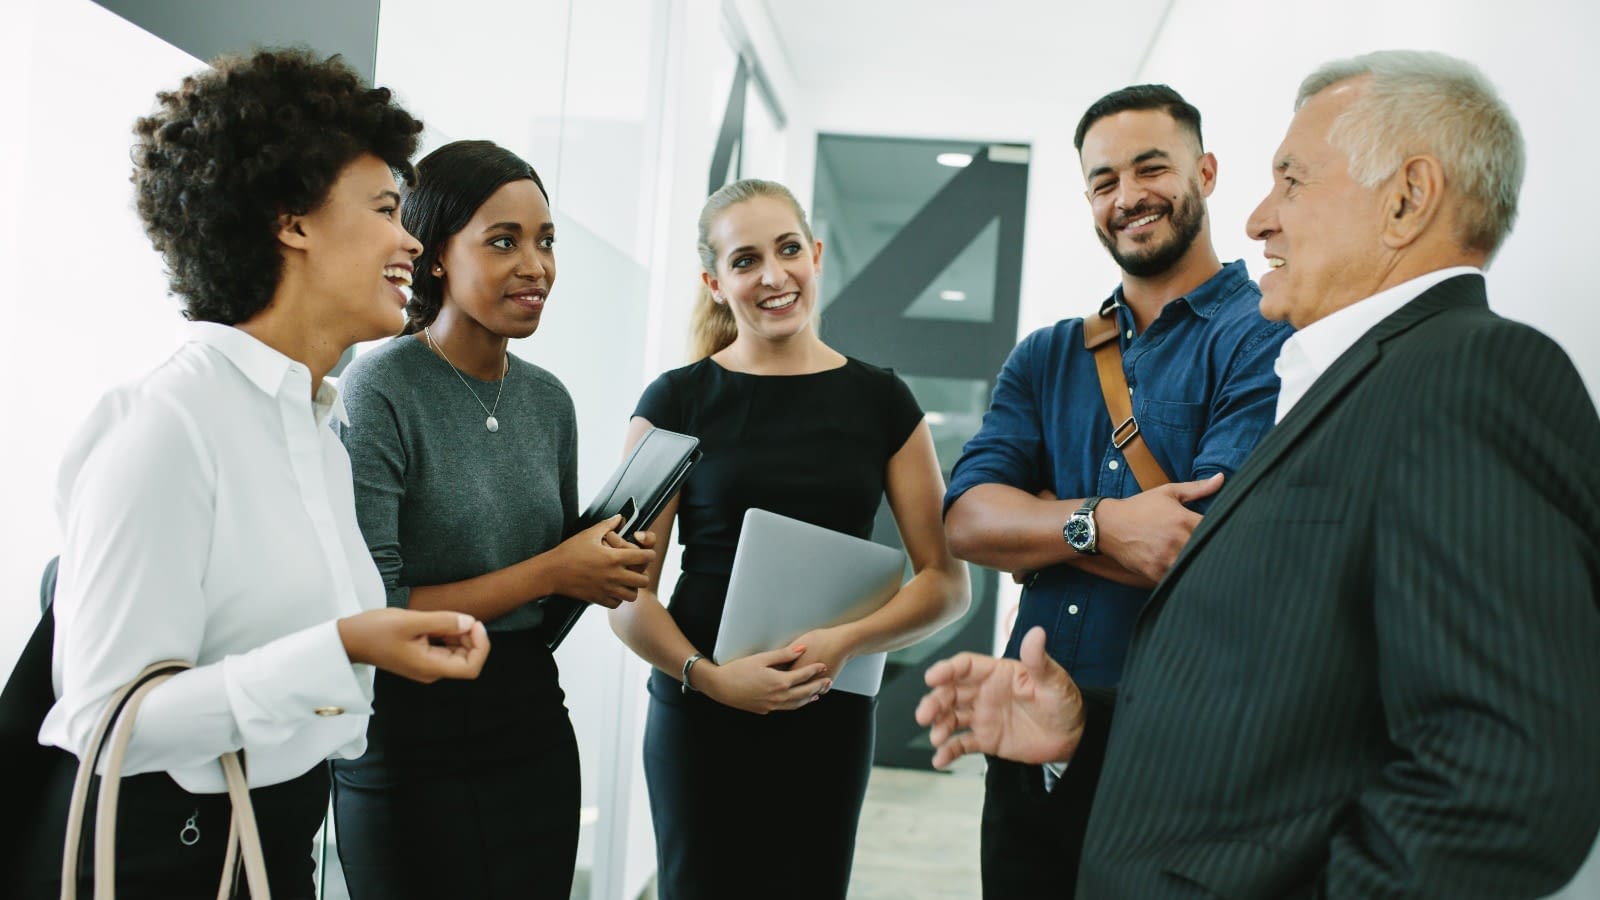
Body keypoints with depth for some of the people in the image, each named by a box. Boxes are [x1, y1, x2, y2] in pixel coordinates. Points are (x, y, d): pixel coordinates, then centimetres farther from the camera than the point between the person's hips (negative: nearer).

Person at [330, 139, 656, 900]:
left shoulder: (548, 399, 5)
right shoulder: (381, 392, -13)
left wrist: (608, 565, -5)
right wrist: (550, 573, -17)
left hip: (535, 733, 6)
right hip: (409, 753, -6)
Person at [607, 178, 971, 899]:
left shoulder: (881, 401, 3)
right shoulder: (678, 401, -1)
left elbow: (946, 581, 2)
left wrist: (848, 642, -14)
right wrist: (709, 675, -19)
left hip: (831, 717, 2)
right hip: (700, 712, -1)